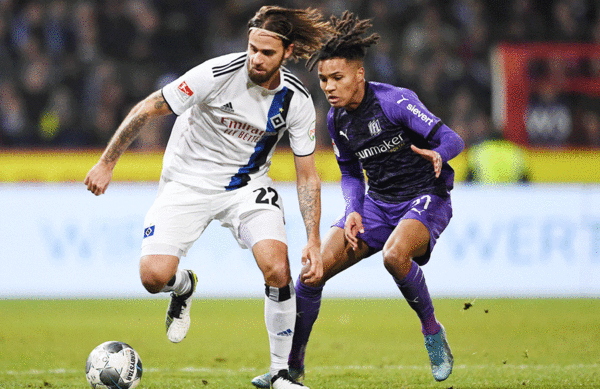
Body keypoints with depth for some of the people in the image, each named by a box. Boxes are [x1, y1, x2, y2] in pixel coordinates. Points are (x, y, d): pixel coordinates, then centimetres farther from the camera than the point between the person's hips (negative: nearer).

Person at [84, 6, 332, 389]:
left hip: (247, 185, 2)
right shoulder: (219, 74, -23)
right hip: (188, 182, -2)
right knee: (154, 276, -19)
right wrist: (107, 163, -10)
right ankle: (184, 286, 22)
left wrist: (314, 240, -11)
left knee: (277, 268, -22)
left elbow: (307, 175, -3)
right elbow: (147, 109, -13)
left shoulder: (297, 99, -12)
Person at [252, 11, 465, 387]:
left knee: (395, 255, -38)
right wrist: (353, 211, -3)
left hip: (425, 200, -6)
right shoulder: (337, 119, 2)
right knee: (313, 270, -8)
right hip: (378, 203, 6)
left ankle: (433, 331, -12)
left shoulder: (395, 101, -18)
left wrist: (438, 154, -43)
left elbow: (452, 138, -19)